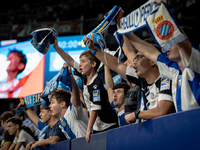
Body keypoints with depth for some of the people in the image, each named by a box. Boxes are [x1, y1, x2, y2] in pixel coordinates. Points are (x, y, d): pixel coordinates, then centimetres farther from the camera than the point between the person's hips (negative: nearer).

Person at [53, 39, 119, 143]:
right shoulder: (85, 77, 4)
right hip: (98, 127, 8)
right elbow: (70, 62, 13)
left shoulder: (96, 84, -21)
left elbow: (95, 109, -22)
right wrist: (56, 47, 12)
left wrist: (89, 130, -21)